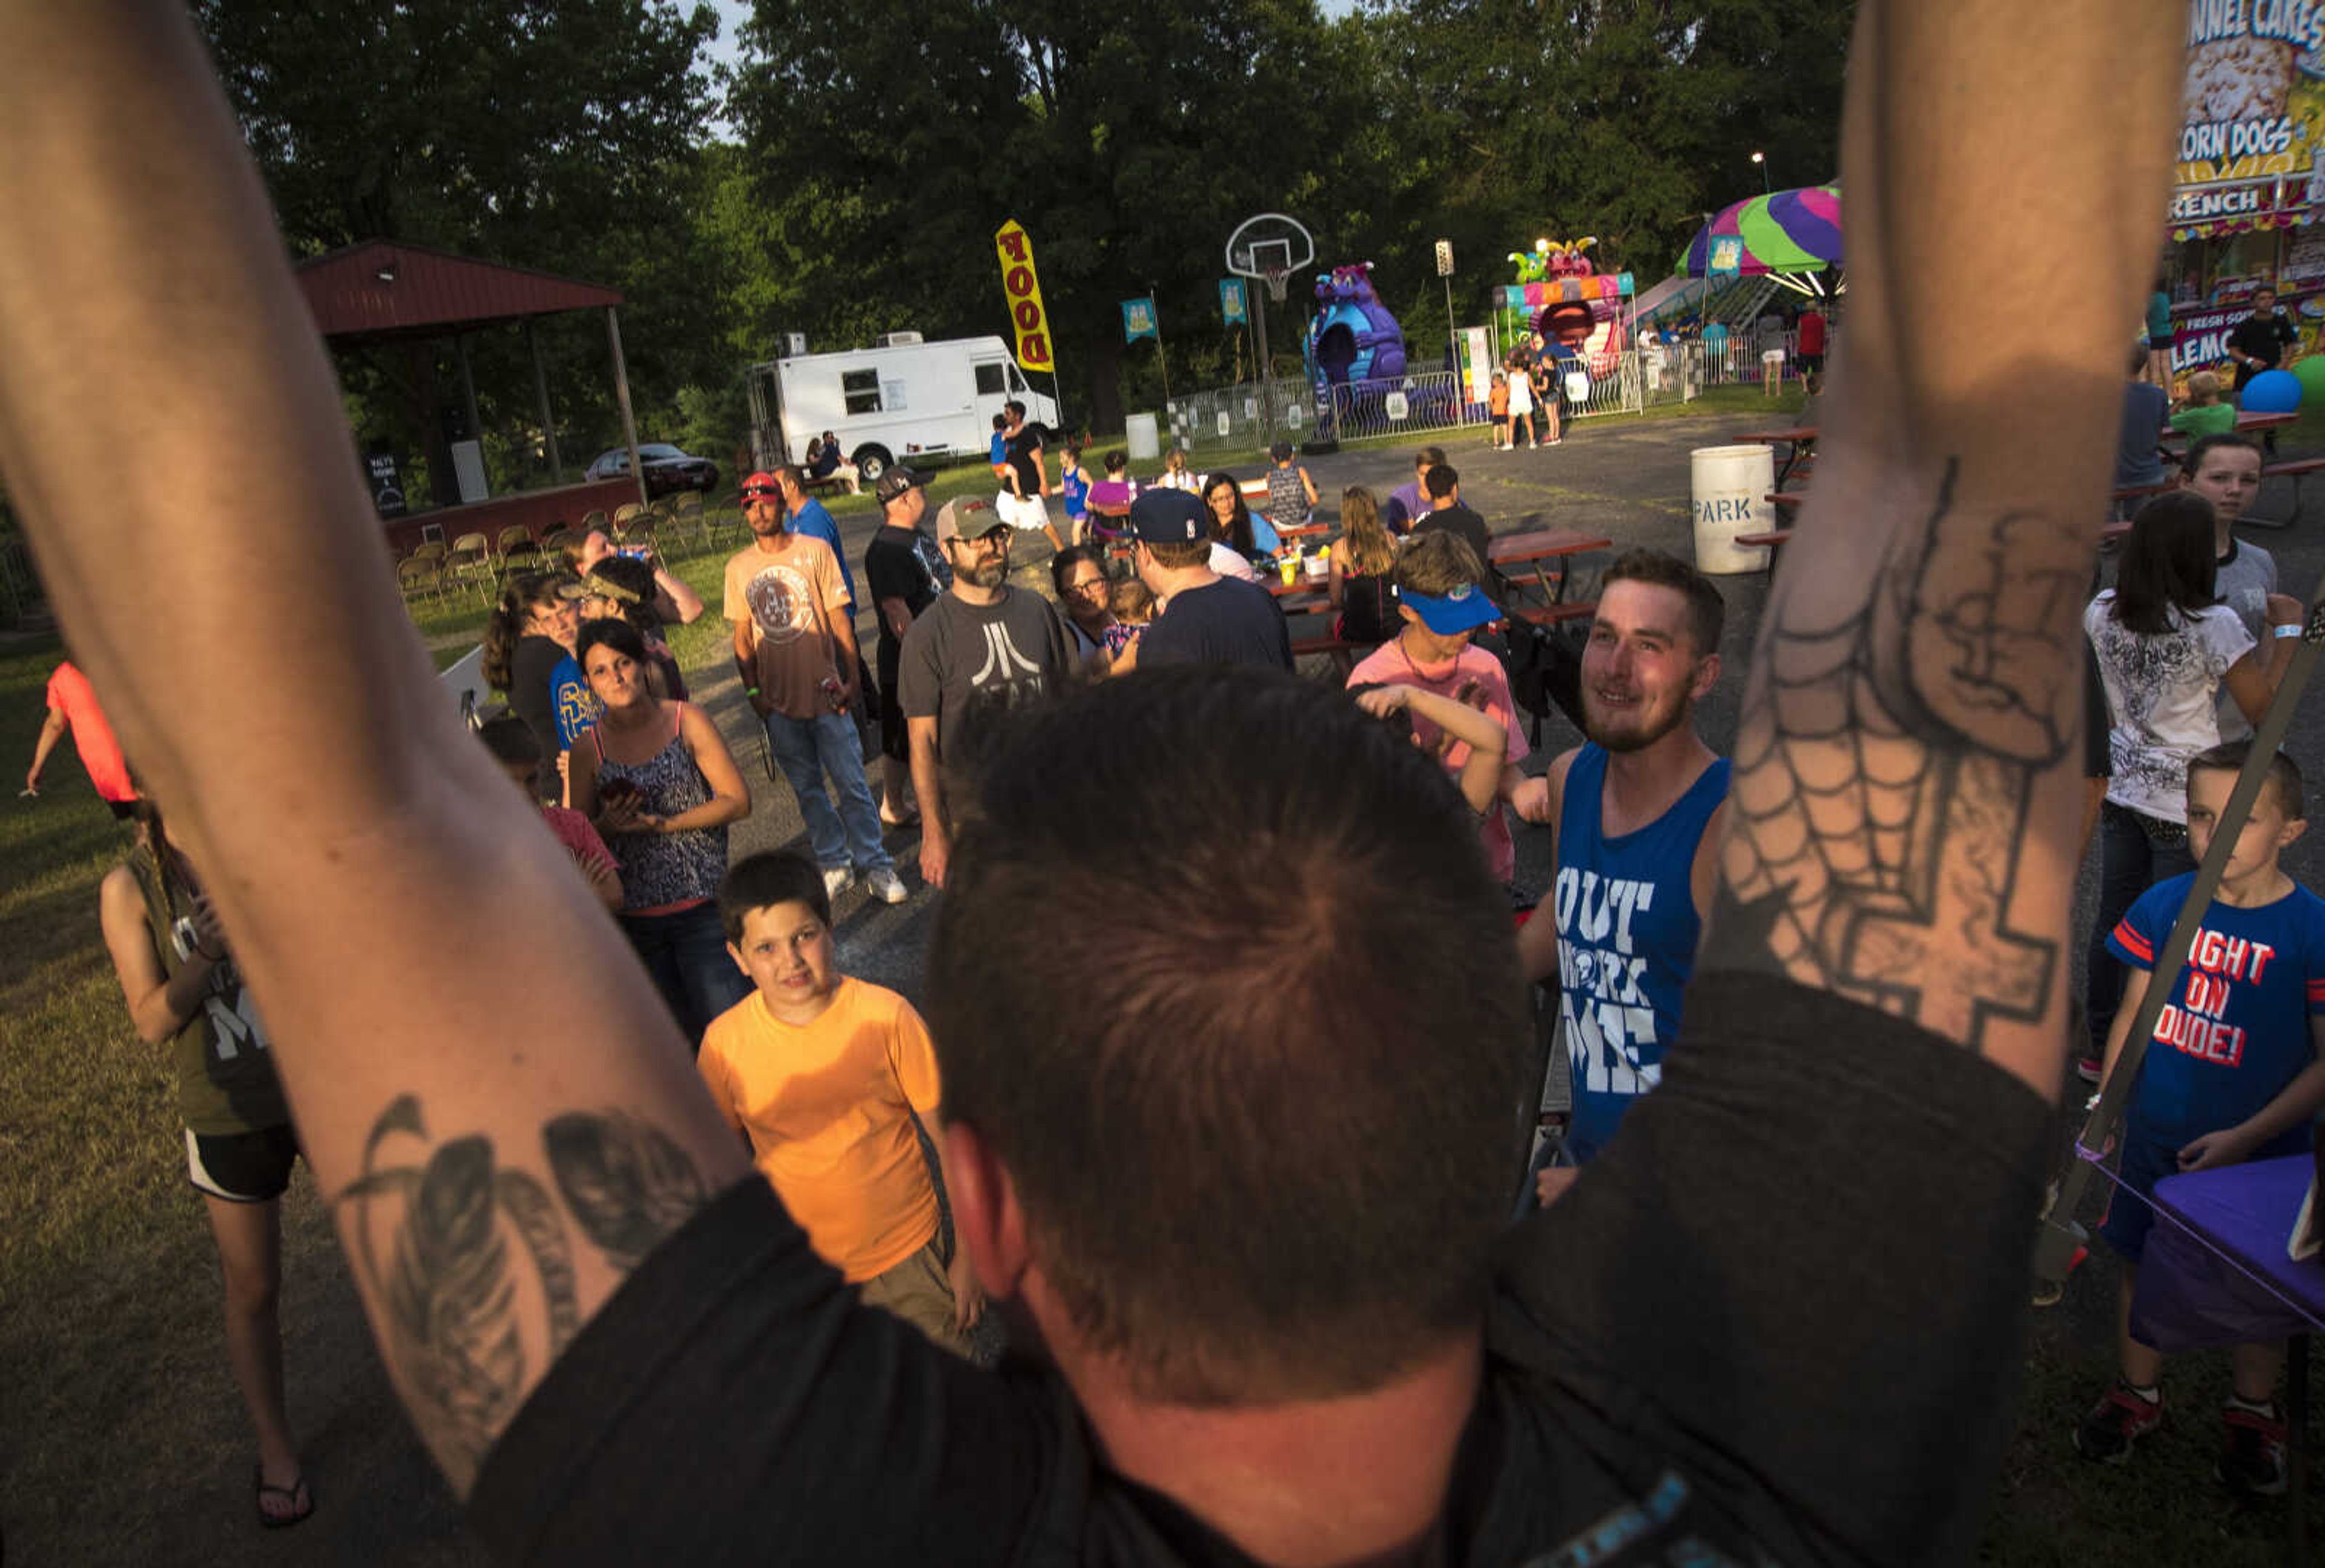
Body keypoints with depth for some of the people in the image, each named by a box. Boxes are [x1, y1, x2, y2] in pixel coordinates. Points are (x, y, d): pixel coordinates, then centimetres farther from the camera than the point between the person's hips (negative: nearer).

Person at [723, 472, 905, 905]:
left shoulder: (814, 551, -2)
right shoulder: (738, 567, 5)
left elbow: (839, 618, -2)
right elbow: (742, 633, 10)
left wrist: (851, 678, -6)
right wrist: (752, 689, 3)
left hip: (824, 691, -3)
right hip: (778, 700, 3)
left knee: (851, 783, 0)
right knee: (807, 788, 12)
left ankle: (873, 864, 11)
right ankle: (834, 863, 25)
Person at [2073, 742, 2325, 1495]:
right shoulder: (2165, 904, -7)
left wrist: (2245, 1136, -19)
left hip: (2260, 1151, -3)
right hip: (2156, 1136, 3)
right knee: (2143, 1263, 16)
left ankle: (2253, 1415, 39)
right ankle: (2137, 1395, 37)